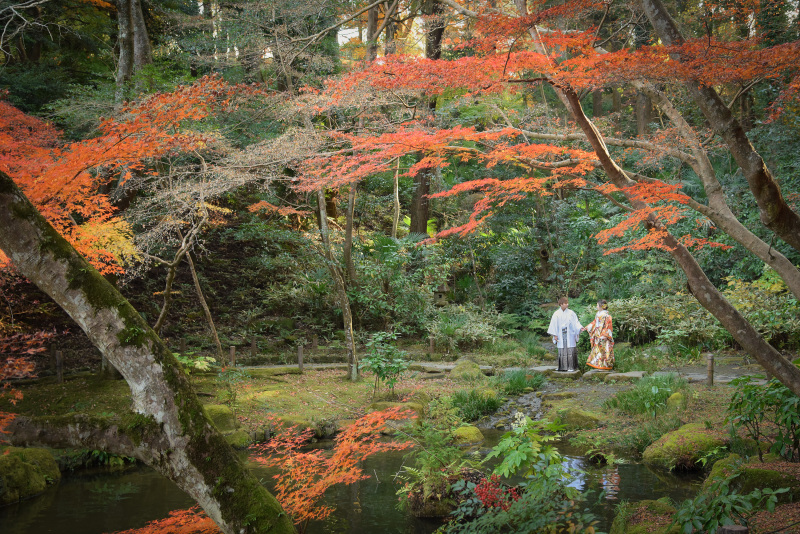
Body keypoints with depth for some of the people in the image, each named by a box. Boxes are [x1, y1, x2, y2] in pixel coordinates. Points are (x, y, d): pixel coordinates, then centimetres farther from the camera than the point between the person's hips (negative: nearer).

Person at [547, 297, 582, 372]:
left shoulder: (571, 313, 3)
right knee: (561, 351, 1)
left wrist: (580, 328, -11)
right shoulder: (556, 314, 3)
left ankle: (571, 367, -2)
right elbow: (554, 325, 5)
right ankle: (562, 366, 6)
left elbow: (576, 322, 5)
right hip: (561, 335, 0)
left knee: (570, 350, -4)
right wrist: (555, 335, 1)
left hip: (570, 334, 0)